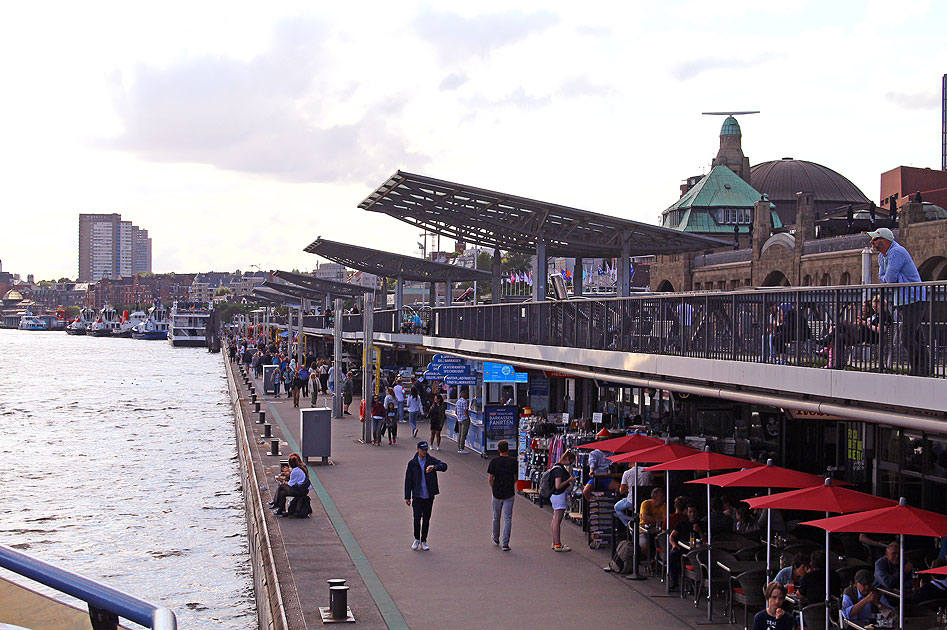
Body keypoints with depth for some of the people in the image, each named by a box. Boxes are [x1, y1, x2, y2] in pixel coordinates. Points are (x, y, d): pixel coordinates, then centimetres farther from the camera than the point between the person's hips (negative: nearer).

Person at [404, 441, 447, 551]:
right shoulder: (412, 463, 0)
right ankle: (417, 539, 15)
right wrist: (407, 497, 1)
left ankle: (423, 541, 18)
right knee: (417, 518, -6)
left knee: (426, 519, 7)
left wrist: (434, 467, -34)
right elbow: (408, 481, 3)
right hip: (417, 496, -1)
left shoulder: (432, 460, 1)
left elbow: (444, 466, -14)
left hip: (429, 495, 1)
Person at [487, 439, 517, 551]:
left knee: (496, 517, 18)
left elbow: (490, 478, -5)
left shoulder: (494, 461, -6)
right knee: (507, 518, 0)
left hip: (497, 493, 1)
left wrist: (493, 488, 11)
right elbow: (515, 479, 1)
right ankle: (505, 543, -7)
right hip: (509, 493, -1)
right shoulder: (513, 461, -6)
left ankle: (496, 539, 35)